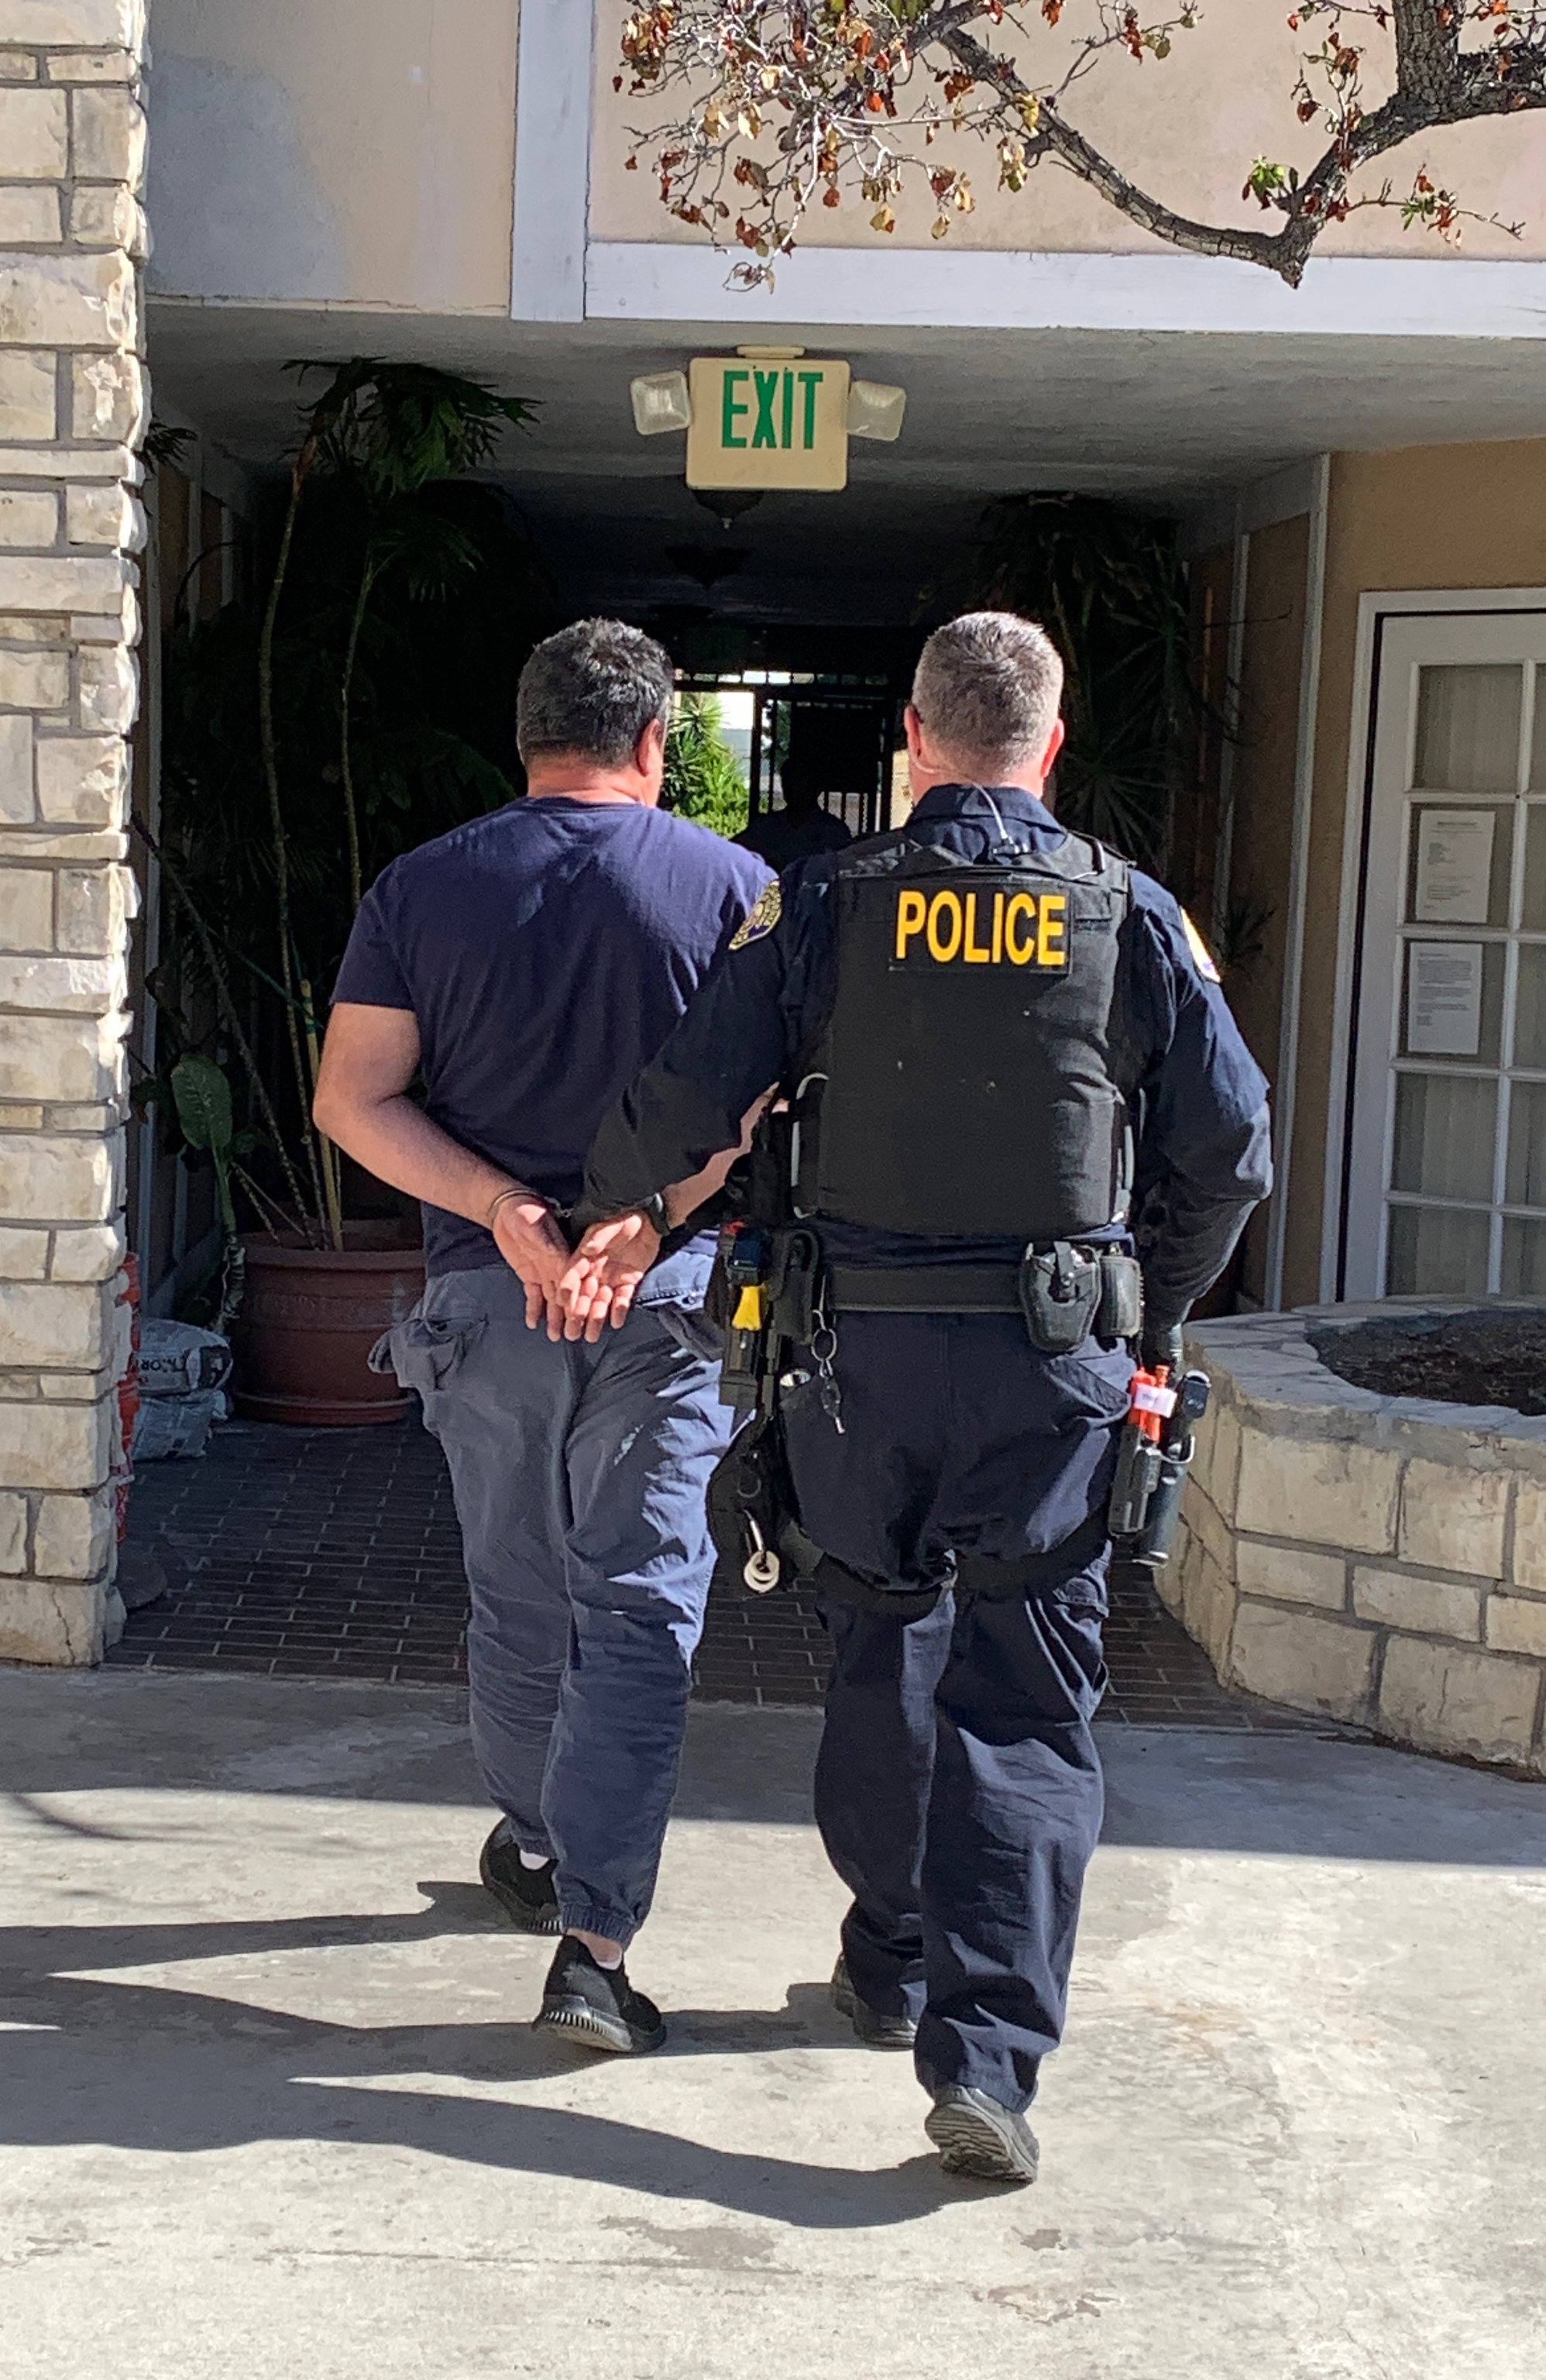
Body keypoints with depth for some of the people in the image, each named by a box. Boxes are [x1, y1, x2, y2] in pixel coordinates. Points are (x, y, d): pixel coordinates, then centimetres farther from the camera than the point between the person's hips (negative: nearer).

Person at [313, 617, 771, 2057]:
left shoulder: (424, 886, 2)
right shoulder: (732, 885, -1)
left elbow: (354, 1098, -4)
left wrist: (508, 1213, -10)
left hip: (485, 1294, 2)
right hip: (666, 1297, -2)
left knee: (517, 1600, 18)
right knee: (638, 1613, 0)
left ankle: (532, 1846, 37)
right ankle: (593, 1944, -6)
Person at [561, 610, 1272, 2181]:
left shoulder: (823, 908, -3)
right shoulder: (1132, 918, 0)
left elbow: (685, 1103, -6)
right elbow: (1229, 1153, 3)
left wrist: (619, 1217, 15)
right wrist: (1153, 1319, 18)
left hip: (865, 1354, 1)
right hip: (1057, 1359, -1)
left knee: (882, 1658, 19)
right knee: (1028, 1700, 3)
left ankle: (889, 1967, 33)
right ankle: (986, 2053, -7)